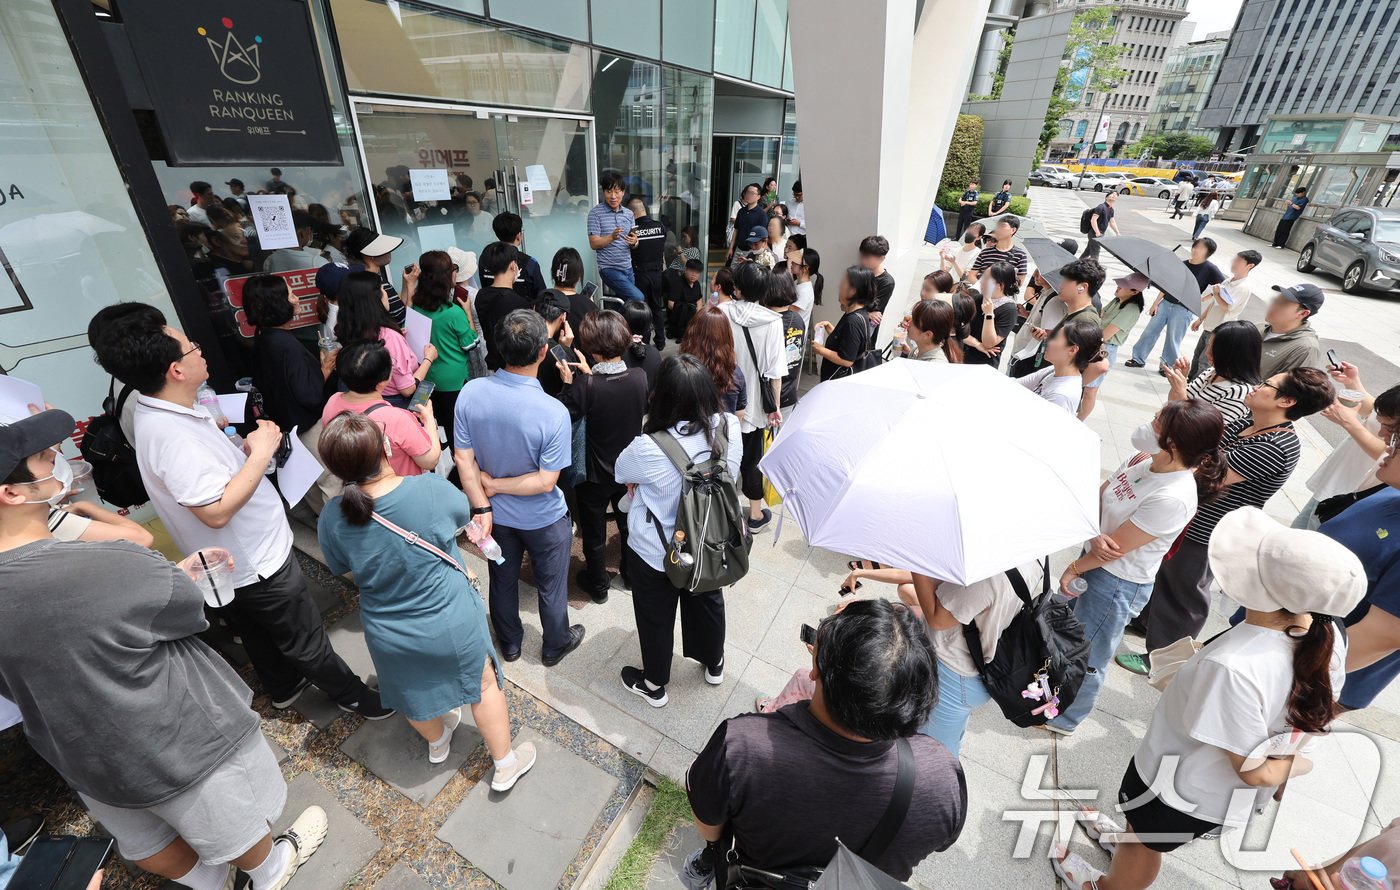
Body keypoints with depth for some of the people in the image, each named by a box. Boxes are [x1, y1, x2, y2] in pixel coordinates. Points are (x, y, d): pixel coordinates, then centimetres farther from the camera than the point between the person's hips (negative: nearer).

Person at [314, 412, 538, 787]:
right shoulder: (431, 489, -28)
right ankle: (505, 764, 40)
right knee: (484, 683, 22)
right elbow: (463, 513, -5)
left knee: (415, 693, 31)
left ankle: (437, 743, 60)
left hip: (389, 637, 3)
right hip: (450, 624, -3)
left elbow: (340, 567, 2)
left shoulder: (331, 520, -19)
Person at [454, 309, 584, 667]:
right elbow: (546, 481, -26)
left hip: (497, 515, 4)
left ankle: (509, 642, 51)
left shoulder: (471, 392, -19)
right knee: (551, 586, 22)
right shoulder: (553, 412, -32)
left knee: (503, 579, 27)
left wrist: (482, 508, -7)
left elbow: (463, 457, -13)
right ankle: (556, 645, 46)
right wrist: (495, 485, -14)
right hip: (543, 520, -4)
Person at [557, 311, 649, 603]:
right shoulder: (640, 377, -17)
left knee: (594, 533, 19)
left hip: (595, 474, -3)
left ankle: (598, 585, 39)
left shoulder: (585, 386, -30)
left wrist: (569, 383, -10)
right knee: (629, 525, 26)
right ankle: (631, 574, 47)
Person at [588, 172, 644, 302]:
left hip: (628, 268, 6)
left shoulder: (628, 213, 12)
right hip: (609, 268, -6)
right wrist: (612, 237, -25)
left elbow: (633, 244, 15)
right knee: (639, 299, -19)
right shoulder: (596, 213, -5)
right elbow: (594, 244, -9)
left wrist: (634, 242, -9)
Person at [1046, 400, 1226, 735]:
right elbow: (1097, 497, -2)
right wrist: (1096, 536, -20)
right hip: (1094, 558, 7)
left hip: (1117, 586, -7)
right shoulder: (1143, 459, -10)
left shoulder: (1173, 498, -32)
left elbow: (1116, 548, -23)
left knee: (1087, 658, 15)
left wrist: (1074, 568, -9)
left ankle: (1065, 718, 39)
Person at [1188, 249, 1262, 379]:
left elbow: (1226, 307, -25)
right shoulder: (1228, 281, 7)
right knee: (1197, 356, 17)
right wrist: (1200, 319, 17)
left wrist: (1215, 293, -20)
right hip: (1208, 327, 8)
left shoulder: (1245, 287, -19)